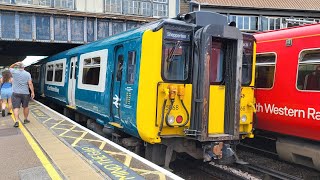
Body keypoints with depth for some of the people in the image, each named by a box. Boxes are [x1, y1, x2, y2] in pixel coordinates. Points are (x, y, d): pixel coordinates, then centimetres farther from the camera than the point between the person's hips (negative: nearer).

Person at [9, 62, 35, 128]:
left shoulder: (14, 72, -1)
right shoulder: (27, 74, -2)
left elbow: (10, 68, 22)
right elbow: (30, 84, -7)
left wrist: (15, 64, 10)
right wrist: (32, 92, -4)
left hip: (16, 93, -1)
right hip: (25, 93, 1)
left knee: (16, 107, -4)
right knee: (25, 107, 17)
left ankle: (17, 121, -16)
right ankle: (26, 119, 29)